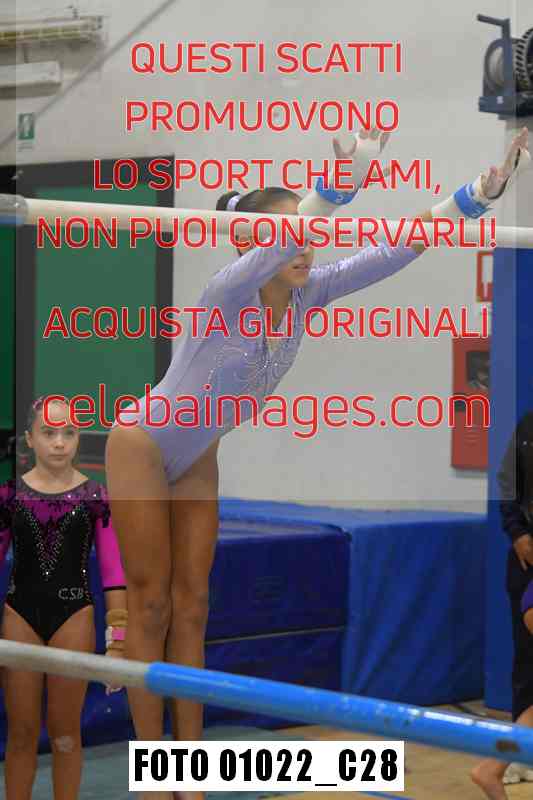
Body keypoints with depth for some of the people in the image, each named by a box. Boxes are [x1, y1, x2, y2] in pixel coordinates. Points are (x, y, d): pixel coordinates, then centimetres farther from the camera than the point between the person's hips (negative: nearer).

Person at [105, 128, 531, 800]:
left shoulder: (306, 294, -12)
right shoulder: (229, 293, -31)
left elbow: (395, 249, -16)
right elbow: (273, 250, -53)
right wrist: (345, 177, -69)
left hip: (197, 461, 7)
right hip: (142, 447, -7)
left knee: (191, 606, 8)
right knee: (151, 607, -2)